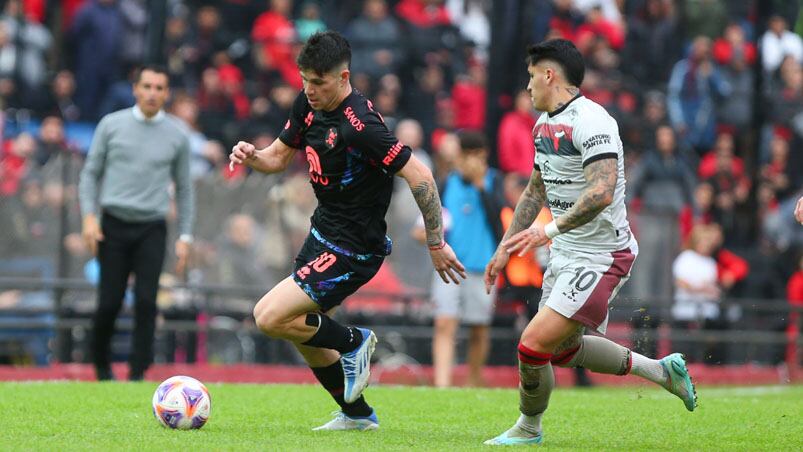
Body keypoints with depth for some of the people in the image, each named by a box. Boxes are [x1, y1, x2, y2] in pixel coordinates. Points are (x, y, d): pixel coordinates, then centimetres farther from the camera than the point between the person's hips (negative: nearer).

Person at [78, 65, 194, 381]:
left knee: (146, 301, -11)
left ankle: (138, 373, -5)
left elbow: (184, 188, 12)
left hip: (152, 229, 0)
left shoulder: (177, 135, 5)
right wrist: (89, 217, -5)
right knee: (109, 302, -2)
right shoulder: (112, 125, 3)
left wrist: (185, 237, 6)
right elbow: (91, 173, 7)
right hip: (113, 225, 0)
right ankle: (101, 364, 21)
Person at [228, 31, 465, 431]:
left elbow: (419, 176, -26)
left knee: (269, 318, -16)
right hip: (323, 233, 9)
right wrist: (251, 156, -10)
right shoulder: (308, 104, -2)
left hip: (352, 249, -9)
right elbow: (280, 155, 13)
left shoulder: (360, 125, -28)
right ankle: (357, 415, 35)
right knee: (305, 336, 17)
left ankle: (353, 342, 6)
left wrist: (436, 244, -21)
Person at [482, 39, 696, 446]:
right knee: (563, 349, 20)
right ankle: (661, 370, 31)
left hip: (600, 257, -10)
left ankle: (528, 428, 11)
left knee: (534, 345, -13)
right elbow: (535, 191, 22)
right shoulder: (544, 124, 10)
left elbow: (602, 193, -33)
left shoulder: (590, 122, -21)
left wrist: (550, 230, -37)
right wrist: (505, 249, 19)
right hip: (565, 255, 10)